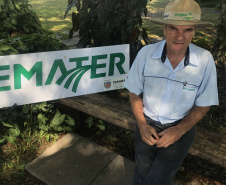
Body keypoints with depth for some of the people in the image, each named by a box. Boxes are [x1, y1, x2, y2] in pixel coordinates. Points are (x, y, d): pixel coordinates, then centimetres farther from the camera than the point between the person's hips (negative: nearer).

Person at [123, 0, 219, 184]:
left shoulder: (205, 60, -20)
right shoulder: (146, 53, -18)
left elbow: (203, 105, -9)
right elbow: (135, 92, -5)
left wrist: (178, 131, -19)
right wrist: (142, 124, -16)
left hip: (180, 130, -1)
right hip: (147, 126, 2)